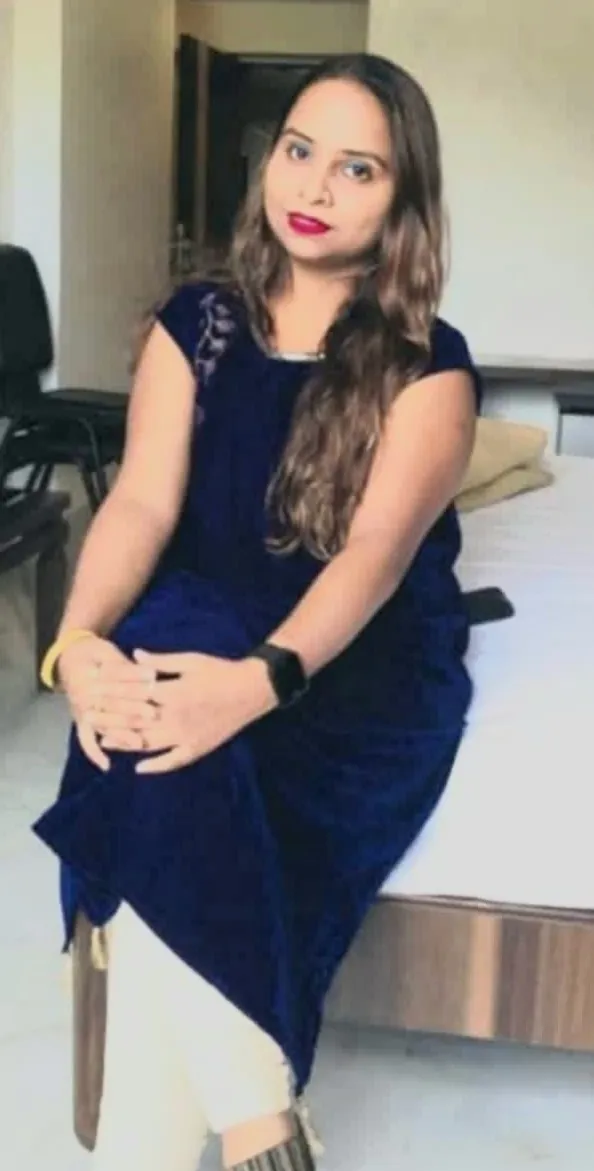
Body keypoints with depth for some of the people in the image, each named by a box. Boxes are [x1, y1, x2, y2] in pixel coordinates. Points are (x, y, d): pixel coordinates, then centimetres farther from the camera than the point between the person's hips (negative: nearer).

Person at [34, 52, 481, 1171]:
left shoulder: (428, 365, -3)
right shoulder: (197, 324, 7)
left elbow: (377, 549, -18)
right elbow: (142, 502, -6)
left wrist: (262, 679, -38)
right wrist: (80, 644, -27)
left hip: (365, 676, -2)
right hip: (200, 646, 3)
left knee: (180, 791, -32)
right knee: (159, 748, -32)